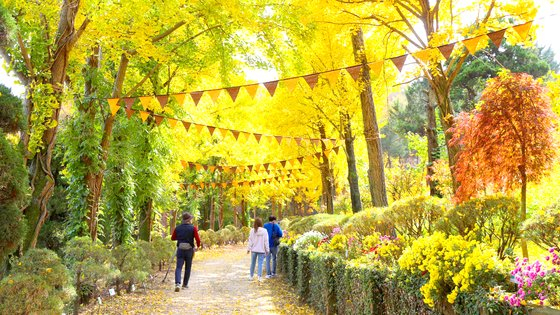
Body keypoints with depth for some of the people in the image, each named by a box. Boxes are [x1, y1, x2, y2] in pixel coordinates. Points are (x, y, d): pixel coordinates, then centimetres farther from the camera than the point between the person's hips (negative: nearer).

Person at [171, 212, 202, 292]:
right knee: (188, 268, 15)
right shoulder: (193, 228, -7)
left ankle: (177, 283, -22)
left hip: (180, 249, 1)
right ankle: (185, 284, 23)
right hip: (189, 250, -1)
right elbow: (198, 239, -11)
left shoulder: (178, 228, 2)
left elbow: (173, 238, 12)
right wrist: (198, 245, 8)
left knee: (178, 267, -2)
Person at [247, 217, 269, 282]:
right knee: (260, 263, 2)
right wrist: (267, 250, 4)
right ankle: (259, 277, -4)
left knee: (253, 263, 14)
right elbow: (266, 241, -4)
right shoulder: (264, 231, -7)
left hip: (254, 250, 2)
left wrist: (248, 249, 7)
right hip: (261, 250, -2)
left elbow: (250, 241, -1)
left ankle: (251, 276, 24)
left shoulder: (252, 231, -5)